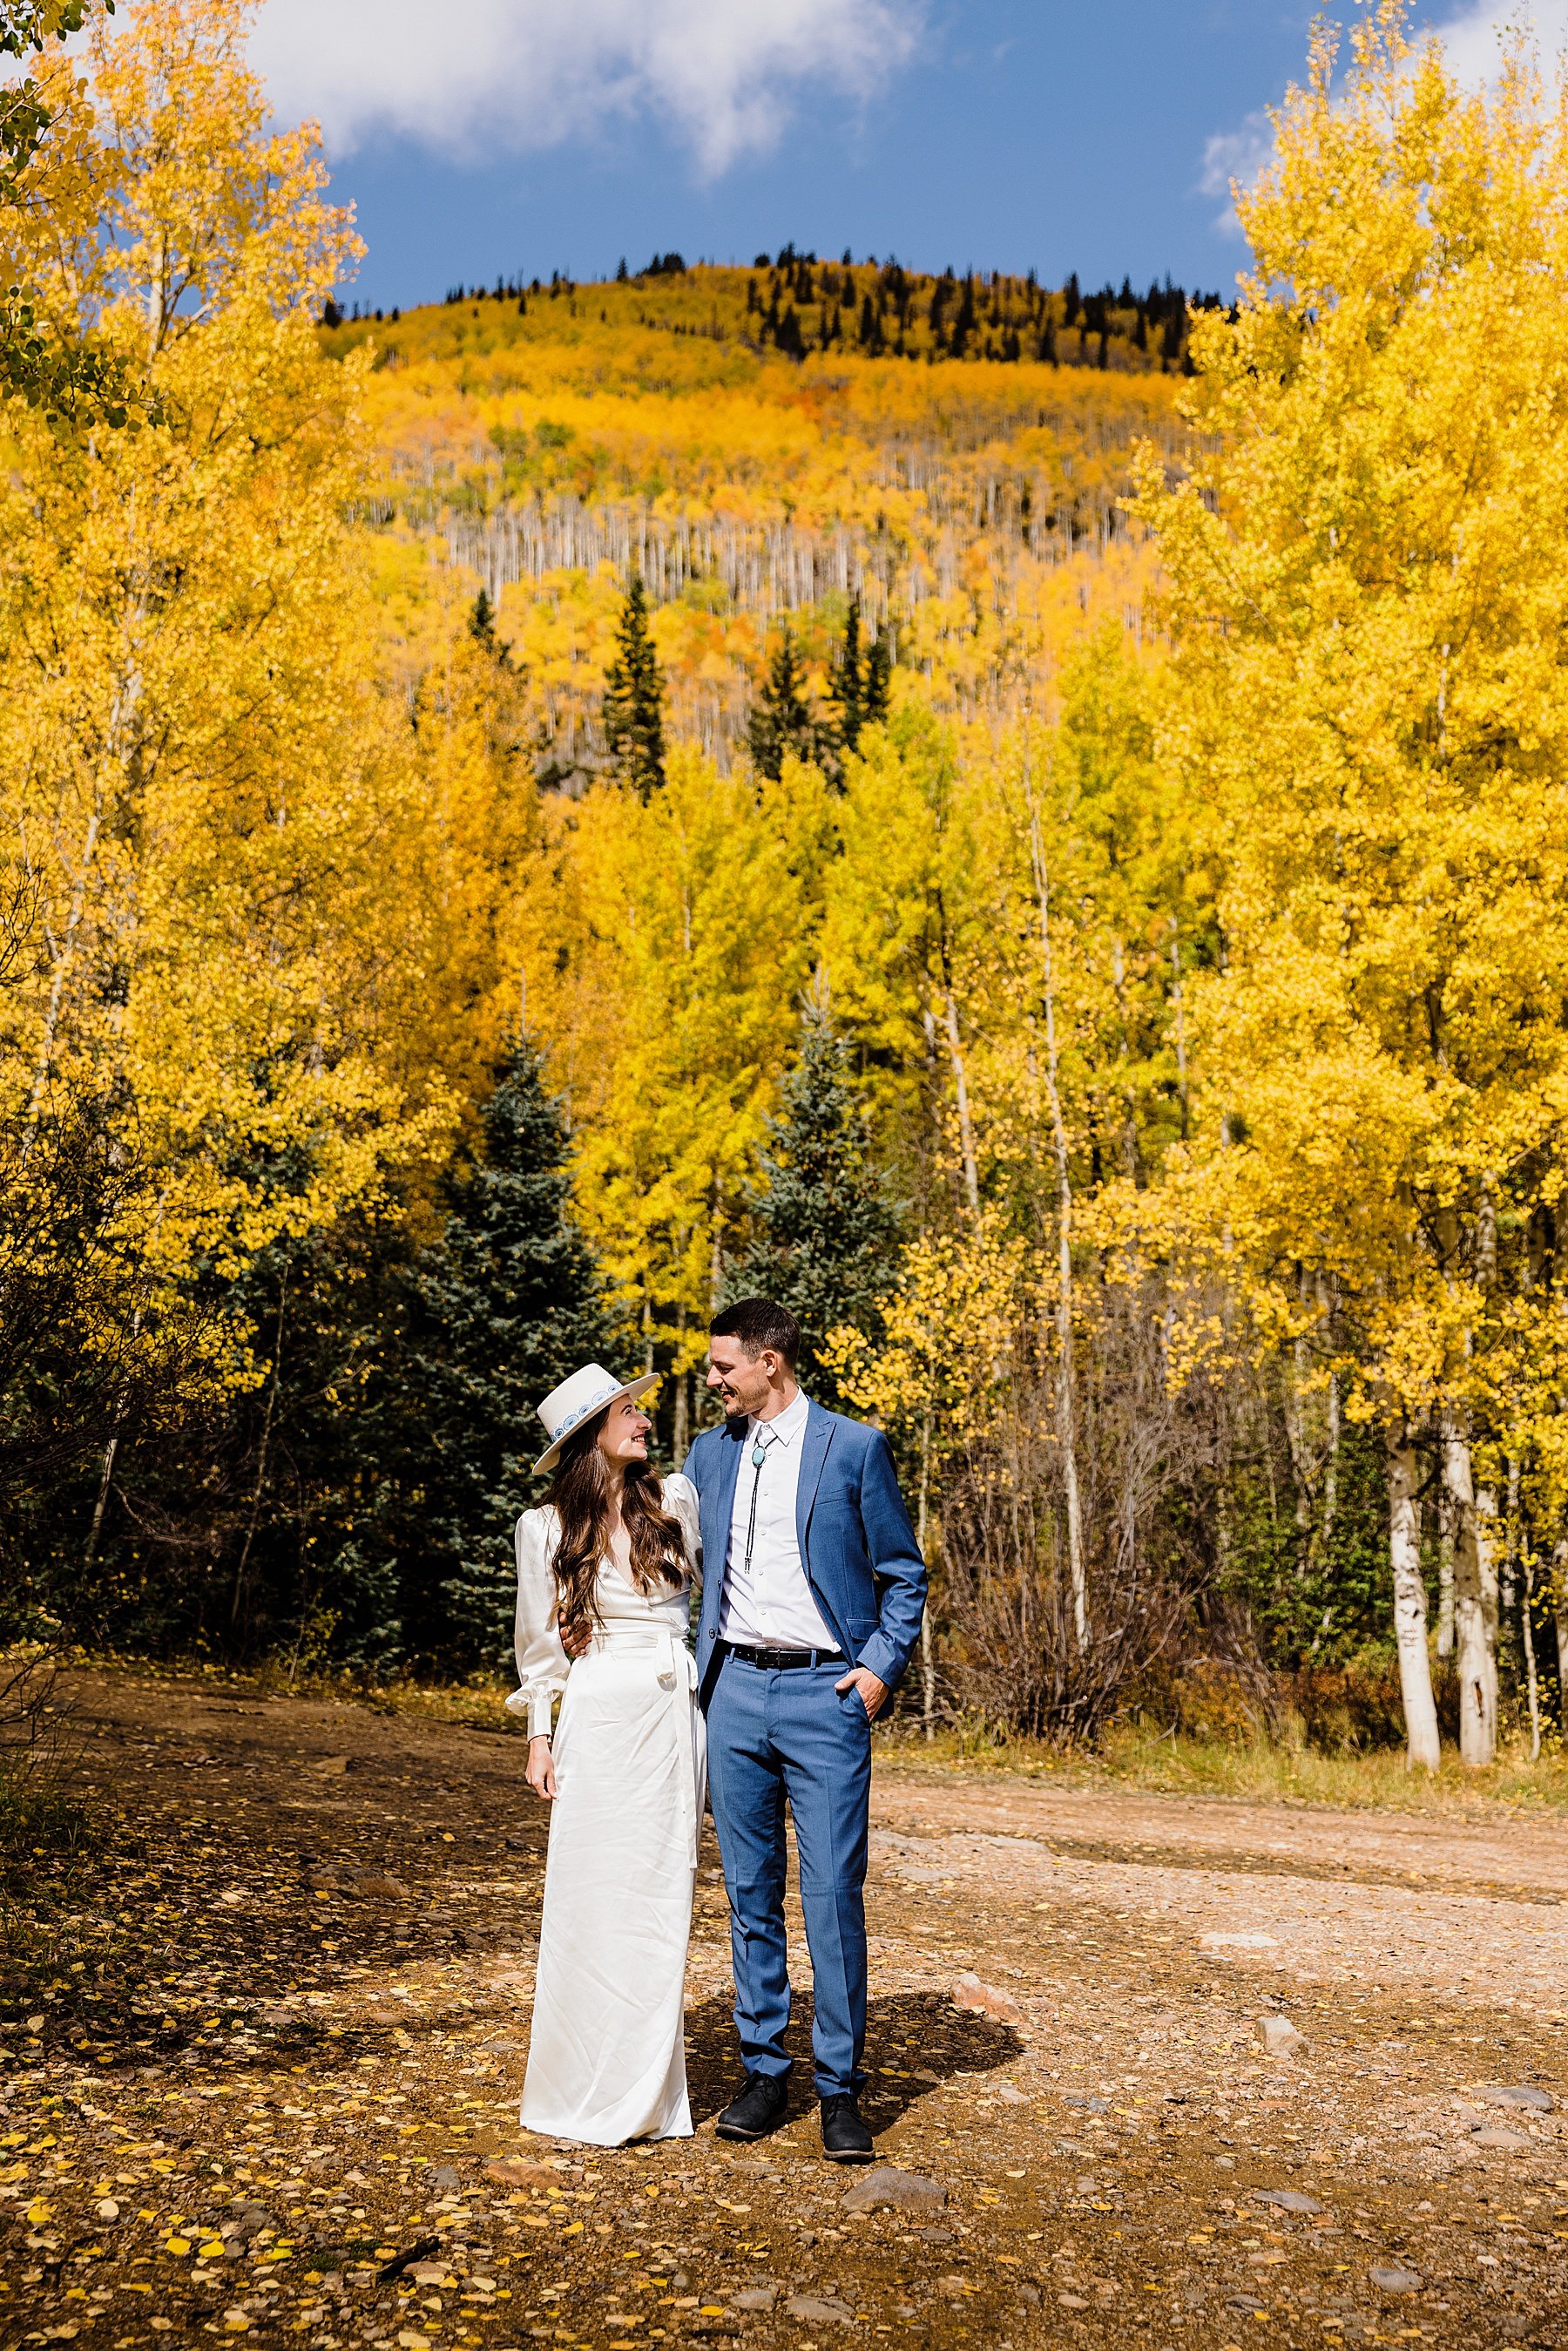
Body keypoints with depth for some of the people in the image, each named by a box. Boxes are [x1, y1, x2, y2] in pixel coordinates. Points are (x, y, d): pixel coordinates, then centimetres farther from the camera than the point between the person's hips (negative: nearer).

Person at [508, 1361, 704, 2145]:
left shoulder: (675, 1501, 5)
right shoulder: (546, 1528, 1)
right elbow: (541, 1642, 7)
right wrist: (539, 1736, 3)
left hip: (676, 1714, 2)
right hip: (599, 1719, -2)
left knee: (661, 1896, 7)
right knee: (594, 1896, 1)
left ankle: (648, 2093, 19)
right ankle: (583, 2090, 16)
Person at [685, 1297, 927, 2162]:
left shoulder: (855, 1447, -2)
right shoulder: (709, 1453, 10)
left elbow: (905, 1575, 3)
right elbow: (686, 1568, 19)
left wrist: (881, 1666, -7)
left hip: (824, 1693, -4)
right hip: (735, 1692, 4)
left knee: (834, 1896, -4)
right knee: (750, 1893, 10)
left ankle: (840, 2088, 10)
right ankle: (763, 2071, 23)